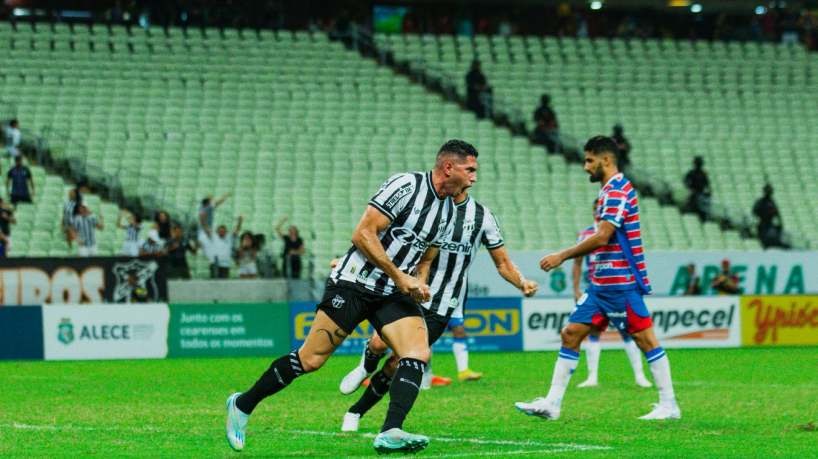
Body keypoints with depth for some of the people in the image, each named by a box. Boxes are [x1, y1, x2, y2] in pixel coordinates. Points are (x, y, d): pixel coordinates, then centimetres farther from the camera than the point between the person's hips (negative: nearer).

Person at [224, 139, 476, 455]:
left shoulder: (449, 213, 11)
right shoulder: (406, 186, -15)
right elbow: (363, 234, -18)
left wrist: (417, 286, 4)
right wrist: (399, 277, -18)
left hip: (394, 295, 7)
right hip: (354, 284, -7)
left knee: (419, 353, -18)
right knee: (311, 360, -6)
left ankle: (390, 433, -28)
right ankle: (242, 405, 13)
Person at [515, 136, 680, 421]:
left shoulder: (617, 191, -14)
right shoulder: (611, 190, 16)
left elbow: (601, 238, -22)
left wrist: (561, 257, -18)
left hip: (620, 284, -10)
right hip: (601, 284, 10)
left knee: (644, 338, -4)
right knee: (571, 333, 4)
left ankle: (668, 405, 3)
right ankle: (552, 403, 3)